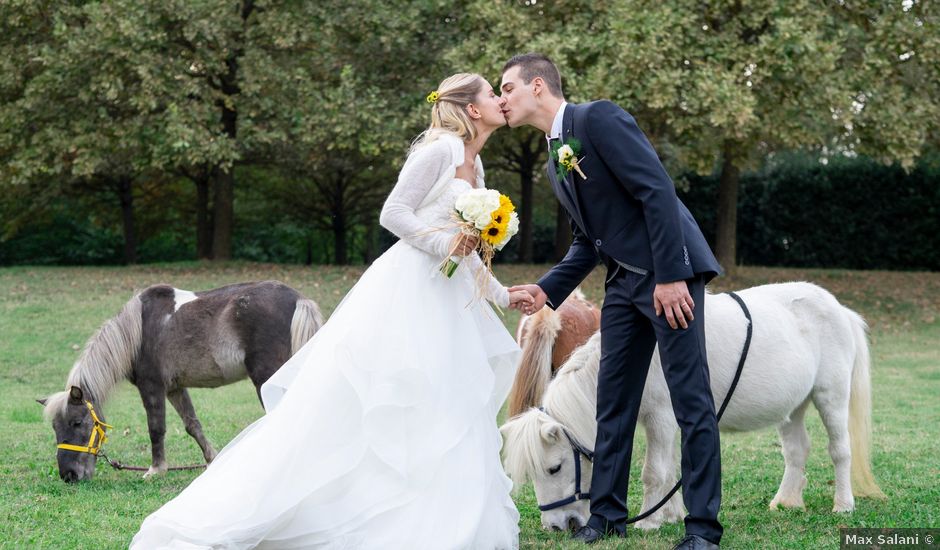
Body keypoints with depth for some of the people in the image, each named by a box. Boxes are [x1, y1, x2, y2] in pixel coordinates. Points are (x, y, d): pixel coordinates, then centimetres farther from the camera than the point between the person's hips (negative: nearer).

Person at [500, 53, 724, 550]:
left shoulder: (599, 118, -11)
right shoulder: (555, 161, 16)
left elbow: (657, 191, -18)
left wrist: (670, 277, -23)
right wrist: (548, 290, 7)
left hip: (669, 272, -9)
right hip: (624, 282, 9)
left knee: (691, 397, -5)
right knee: (613, 398, 9)